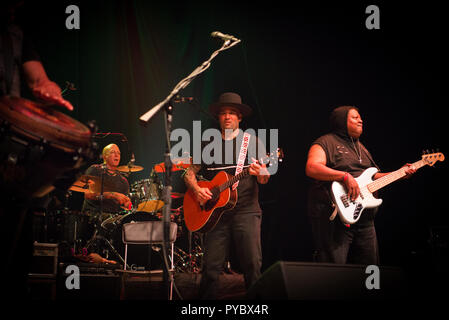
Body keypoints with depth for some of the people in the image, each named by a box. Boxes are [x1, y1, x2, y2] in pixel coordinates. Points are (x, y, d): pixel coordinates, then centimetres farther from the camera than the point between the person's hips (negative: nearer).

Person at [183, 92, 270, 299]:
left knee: (252, 266, -10)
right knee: (211, 268, -3)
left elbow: (264, 179, 1)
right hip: (215, 212, 2)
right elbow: (189, 173, 18)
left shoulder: (252, 142, 9)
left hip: (246, 211, -2)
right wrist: (196, 190, -2)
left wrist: (260, 172, -22)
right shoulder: (209, 145, 16)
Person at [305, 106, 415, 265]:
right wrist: (345, 176, -26)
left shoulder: (360, 147, 24)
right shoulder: (326, 143, -4)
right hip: (336, 216, -8)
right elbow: (311, 168, -21)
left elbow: (371, 177, 28)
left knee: (370, 264, 11)